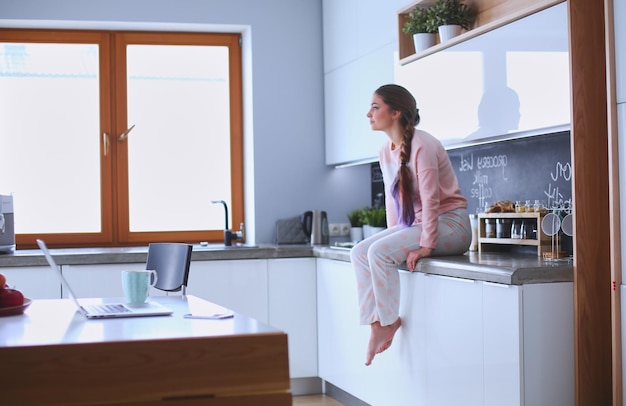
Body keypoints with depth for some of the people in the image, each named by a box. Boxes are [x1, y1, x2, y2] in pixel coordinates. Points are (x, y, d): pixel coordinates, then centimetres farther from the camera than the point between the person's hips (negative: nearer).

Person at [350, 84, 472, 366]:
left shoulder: (422, 146, -20)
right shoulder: (385, 152, 7)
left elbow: (431, 199, -22)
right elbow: (392, 197, 13)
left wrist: (426, 245, -24)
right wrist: (393, 235, 5)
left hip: (449, 224, -8)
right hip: (414, 223, 8)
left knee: (379, 252, -26)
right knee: (359, 252, -10)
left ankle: (389, 321, -10)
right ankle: (374, 321, -8)